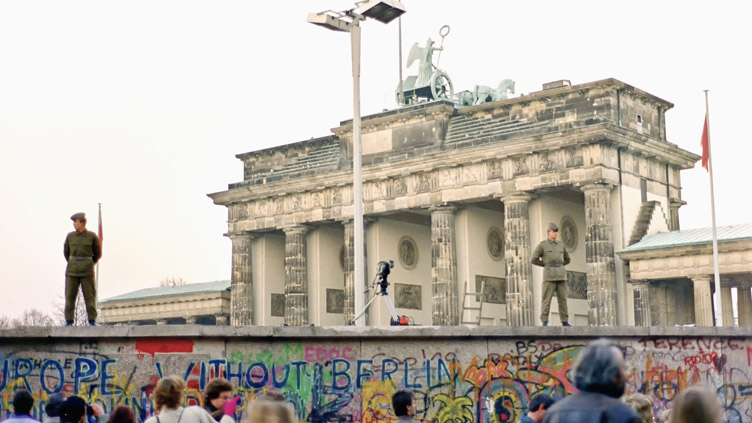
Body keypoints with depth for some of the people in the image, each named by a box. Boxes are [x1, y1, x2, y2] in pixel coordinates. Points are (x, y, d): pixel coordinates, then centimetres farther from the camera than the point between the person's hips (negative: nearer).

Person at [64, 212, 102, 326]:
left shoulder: (92, 236, -1)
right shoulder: (70, 236, 5)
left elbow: (98, 253, 11)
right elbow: (66, 251, 20)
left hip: (87, 271, -2)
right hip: (72, 271, 2)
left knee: (90, 295, -2)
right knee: (70, 296, -2)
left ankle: (92, 320, 3)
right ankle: (69, 321, 3)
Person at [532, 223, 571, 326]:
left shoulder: (561, 245, 15)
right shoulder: (542, 245, 2)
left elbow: (567, 259, 26)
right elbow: (534, 260, -1)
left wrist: (558, 266, 12)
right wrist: (546, 265, 5)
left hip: (561, 274, 4)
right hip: (549, 274, -4)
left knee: (562, 298, 3)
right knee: (547, 298, -7)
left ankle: (565, 322, 6)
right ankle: (545, 322, -4)